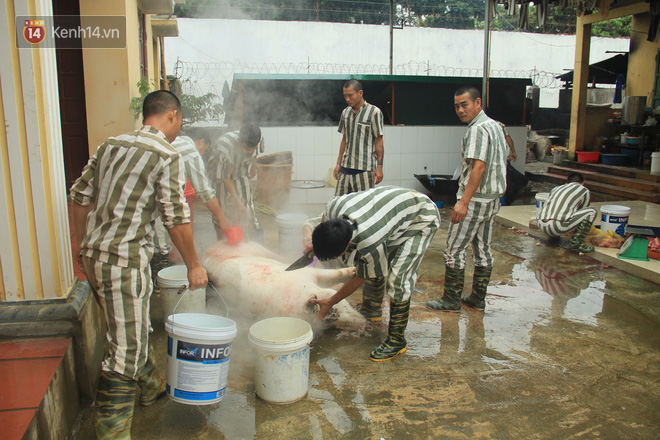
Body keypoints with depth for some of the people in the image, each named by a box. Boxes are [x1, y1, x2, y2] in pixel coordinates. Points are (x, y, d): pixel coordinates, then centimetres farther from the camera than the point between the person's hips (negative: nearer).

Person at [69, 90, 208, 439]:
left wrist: (85, 247, 22)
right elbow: (176, 219, -12)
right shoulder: (167, 156, -10)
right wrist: (193, 265, -1)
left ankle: (150, 388, 46)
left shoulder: (110, 145, 12)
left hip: (93, 255, 9)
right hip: (125, 260, -8)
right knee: (126, 349, 0)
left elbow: (79, 197, 13)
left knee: (136, 329, 26)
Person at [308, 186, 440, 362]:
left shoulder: (371, 245, -41)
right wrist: (318, 245, 12)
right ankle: (371, 311, 36)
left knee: (398, 277, -18)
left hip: (422, 220, -8)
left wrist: (330, 303, -10)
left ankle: (396, 341, -3)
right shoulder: (334, 206, -25)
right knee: (372, 266, 11)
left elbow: (361, 277, -20)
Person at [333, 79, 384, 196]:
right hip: (346, 166, 6)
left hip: (364, 169, -6)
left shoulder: (374, 112, -5)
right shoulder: (345, 112, 13)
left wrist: (379, 167, -10)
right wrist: (338, 163, 16)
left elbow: (379, 141, -6)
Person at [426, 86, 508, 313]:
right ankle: (478, 299, 22)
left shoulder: (478, 129, -16)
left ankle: (451, 300, 6)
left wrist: (463, 202, -30)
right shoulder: (494, 125, 15)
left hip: (475, 199, -10)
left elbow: (479, 167, -26)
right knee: (482, 249, 13)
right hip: (492, 199, 10)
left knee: (455, 249, -2)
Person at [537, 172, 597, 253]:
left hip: (541, 226, 6)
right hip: (559, 226, -6)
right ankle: (576, 243, 2)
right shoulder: (584, 190, 18)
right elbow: (581, 213, 28)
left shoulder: (556, 188, 30)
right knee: (591, 212, 9)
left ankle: (553, 235, 25)